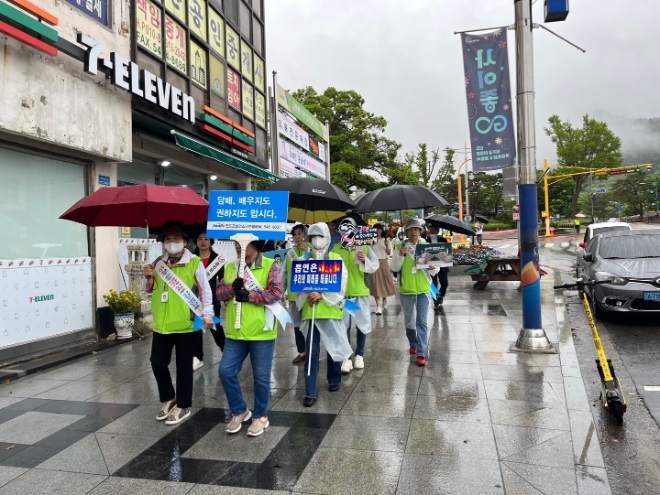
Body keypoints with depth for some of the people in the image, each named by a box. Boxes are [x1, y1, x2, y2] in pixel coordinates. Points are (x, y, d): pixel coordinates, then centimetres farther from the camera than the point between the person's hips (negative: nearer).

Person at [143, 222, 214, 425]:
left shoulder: (194, 263, -9)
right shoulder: (158, 262, 8)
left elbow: (205, 290, -6)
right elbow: (152, 290, 17)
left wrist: (207, 314, -14)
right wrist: (149, 278, -3)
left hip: (186, 324, -5)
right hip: (162, 324, 6)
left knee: (183, 367, 7)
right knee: (157, 363, 13)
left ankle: (183, 406, 23)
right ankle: (169, 399, 34)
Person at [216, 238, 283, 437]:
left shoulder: (270, 265, -6)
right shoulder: (230, 267, 12)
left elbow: (276, 293, -16)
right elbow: (219, 292, 7)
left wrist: (248, 295, -18)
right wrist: (232, 287, -13)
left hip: (261, 332, -5)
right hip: (235, 332, 5)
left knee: (261, 376, 6)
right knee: (226, 371, 5)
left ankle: (260, 416, 26)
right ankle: (239, 411, 26)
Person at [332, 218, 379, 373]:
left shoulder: (364, 247, -1)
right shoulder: (335, 248, 2)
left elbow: (375, 266, -4)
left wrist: (365, 260, -20)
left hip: (360, 291, 0)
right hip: (341, 292, 1)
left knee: (362, 323, 9)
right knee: (343, 325, 3)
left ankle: (359, 355, 24)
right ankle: (346, 358, 11)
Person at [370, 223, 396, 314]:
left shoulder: (386, 240, 8)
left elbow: (389, 253, 6)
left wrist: (387, 246, -11)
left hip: (383, 263, 2)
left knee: (385, 282, 10)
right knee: (376, 284, -5)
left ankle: (384, 300, 39)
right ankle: (378, 306, -4)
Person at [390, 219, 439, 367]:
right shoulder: (401, 247, 0)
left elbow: (435, 271, 4)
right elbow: (395, 268, -7)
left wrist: (432, 268, -19)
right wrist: (401, 255, -22)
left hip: (423, 290, -1)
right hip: (406, 290, 1)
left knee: (422, 321, -6)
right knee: (409, 320, 14)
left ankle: (421, 354, -3)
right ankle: (413, 344, 37)